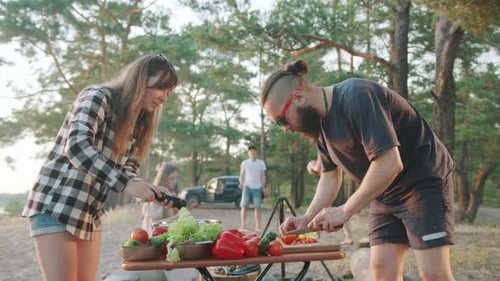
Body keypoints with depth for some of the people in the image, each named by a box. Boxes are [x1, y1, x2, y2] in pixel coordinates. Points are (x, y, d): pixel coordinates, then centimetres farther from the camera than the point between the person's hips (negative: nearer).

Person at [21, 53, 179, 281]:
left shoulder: (134, 124, 12)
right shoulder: (97, 97, -12)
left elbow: (127, 171, 11)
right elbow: (77, 146, -26)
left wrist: (154, 193, -7)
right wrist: (124, 183, -33)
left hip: (90, 214, 8)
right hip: (56, 205, -8)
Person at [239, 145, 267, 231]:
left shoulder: (261, 163, 8)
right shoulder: (244, 163, 6)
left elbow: (263, 176, 11)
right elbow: (242, 175, 9)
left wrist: (263, 185, 1)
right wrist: (241, 183, -9)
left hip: (257, 187, 1)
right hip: (247, 186, 0)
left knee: (257, 207, 1)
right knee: (244, 206, -5)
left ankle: (258, 225, 7)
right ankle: (243, 225, -2)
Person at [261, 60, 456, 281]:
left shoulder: (357, 97, -26)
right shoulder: (320, 121, 3)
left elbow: (389, 164, -31)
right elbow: (330, 176, 9)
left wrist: (345, 211, -25)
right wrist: (307, 218, -4)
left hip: (423, 181, -8)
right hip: (386, 193, 8)